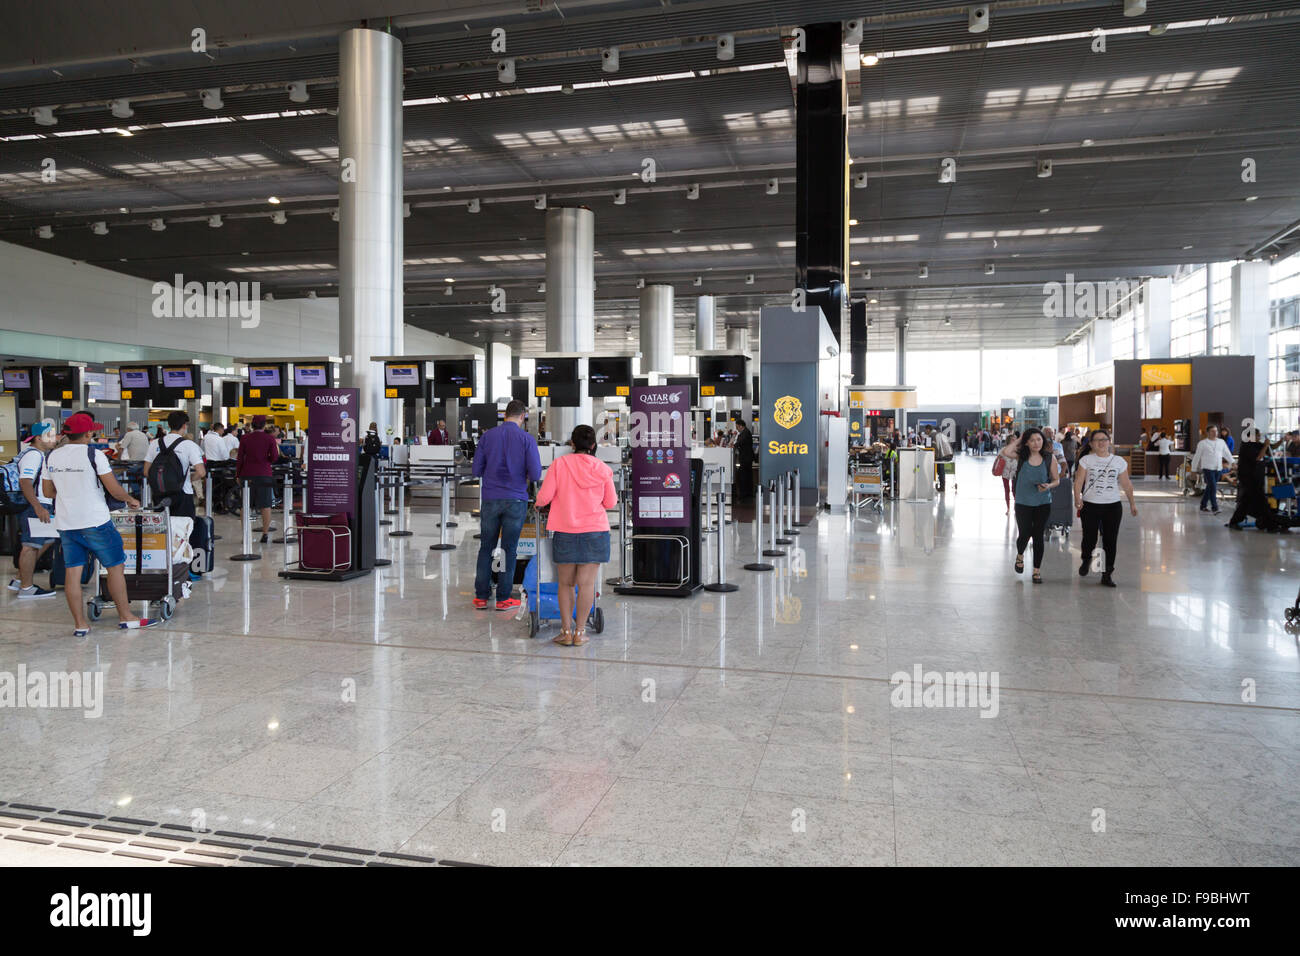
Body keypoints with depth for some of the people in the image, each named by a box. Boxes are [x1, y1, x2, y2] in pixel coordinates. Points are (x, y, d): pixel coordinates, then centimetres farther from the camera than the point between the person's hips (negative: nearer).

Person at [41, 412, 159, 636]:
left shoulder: (52, 456, 6)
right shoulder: (93, 455, -12)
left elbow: (47, 491, 14)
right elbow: (114, 489, -13)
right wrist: (130, 500, 4)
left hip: (65, 523, 6)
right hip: (95, 522, -6)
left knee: (72, 571, 7)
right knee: (115, 567, 6)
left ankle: (80, 624, 11)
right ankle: (126, 617, 12)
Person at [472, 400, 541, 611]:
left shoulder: (488, 436, 2)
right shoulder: (527, 439, -5)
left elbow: (476, 470, 2)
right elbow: (535, 474, -11)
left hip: (490, 499, 2)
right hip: (515, 500, -2)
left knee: (486, 547, 11)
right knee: (509, 549, 6)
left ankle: (481, 596, 15)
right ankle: (503, 598, 10)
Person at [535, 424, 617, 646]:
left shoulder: (559, 464, -3)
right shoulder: (602, 469, 0)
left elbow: (544, 496, -6)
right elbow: (611, 503, 7)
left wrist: (538, 504, 17)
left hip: (565, 532, 0)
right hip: (595, 532, 0)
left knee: (565, 583, 11)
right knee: (586, 583, 3)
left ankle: (566, 632, 11)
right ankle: (579, 633, 5)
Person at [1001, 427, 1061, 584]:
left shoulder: (1050, 458, -2)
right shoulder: (1021, 455, -3)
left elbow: (1056, 480, 5)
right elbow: (1005, 452, -23)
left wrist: (1048, 486, -17)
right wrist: (1018, 440, -10)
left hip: (1043, 503, 1)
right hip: (1023, 502, -1)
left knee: (1038, 536, 4)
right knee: (1025, 534, 3)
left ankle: (1037, 570, 16)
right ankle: (1020, 556, 37)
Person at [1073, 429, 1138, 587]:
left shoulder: (1119, 461, 5)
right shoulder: (1086, 460, 1)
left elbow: (1126, 484, 11)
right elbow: (1078, 481, -6)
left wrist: (1132, 503, 12)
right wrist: (1077, 498, -21)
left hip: (1113, 506, 1)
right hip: (1090, 505, -1)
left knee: (1110, 541, 1)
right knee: (1089, 539, 1)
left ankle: (1107, 574, 12)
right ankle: (1086, 560, 35)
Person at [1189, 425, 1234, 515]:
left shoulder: (1221, 442, 11)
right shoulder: (1202, 443, -1)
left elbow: (1227, 453, 17)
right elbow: (1197, 456, 3)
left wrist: (1232, 463, 9)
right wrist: (1193, 469, 5)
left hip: (1218, 468, 5)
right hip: (1207, 468, -5)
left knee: (1209, 488, 11)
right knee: (1213, 487, -13)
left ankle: (1203, 505, 21)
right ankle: (1214, 508, -12)